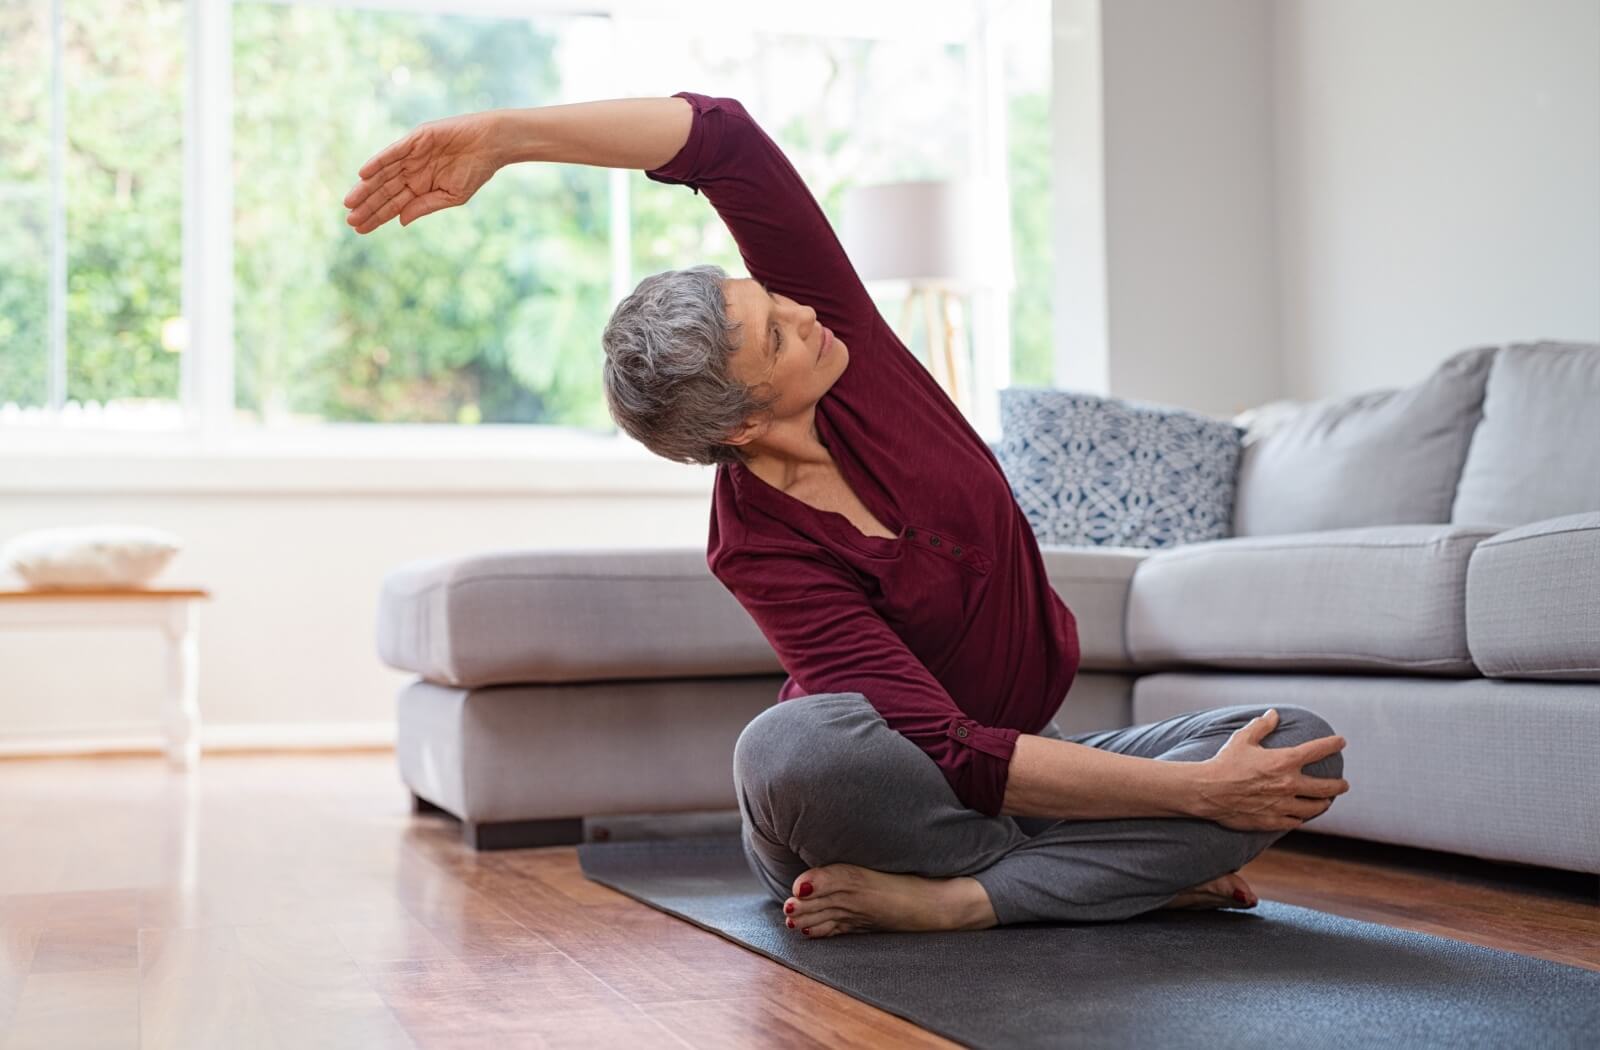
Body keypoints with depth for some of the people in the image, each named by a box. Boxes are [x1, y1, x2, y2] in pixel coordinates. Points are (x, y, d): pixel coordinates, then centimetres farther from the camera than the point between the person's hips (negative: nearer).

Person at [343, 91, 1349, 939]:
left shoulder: (828, 319, -12)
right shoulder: (759, 547, -25)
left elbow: (720, 136, -24)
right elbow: (957, 758, -30)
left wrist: (505, 133, -28)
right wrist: (1196, 794, -32)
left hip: (1021, 754, 5)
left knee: (1302, 746, -19)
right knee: (792, 746, -42)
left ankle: (944, 899, -24)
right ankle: (1131, 871, -23)